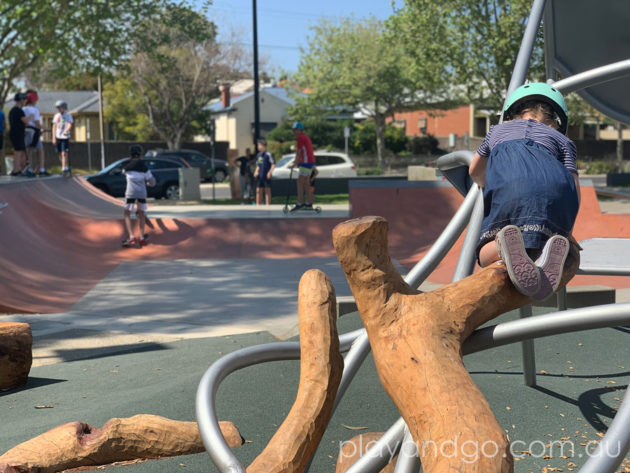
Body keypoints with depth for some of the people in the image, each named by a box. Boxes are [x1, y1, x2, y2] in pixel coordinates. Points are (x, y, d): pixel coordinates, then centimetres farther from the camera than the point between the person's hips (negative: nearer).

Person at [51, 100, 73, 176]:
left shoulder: (68, 116, -1)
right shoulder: (56, 116, 11)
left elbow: (70, 125, -16)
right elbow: (54, 127, 12)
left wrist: (66, 131, -37)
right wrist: (54, 138, 6)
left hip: (65, 137, -5)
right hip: (58, 137, 5)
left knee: (64, 154, -11)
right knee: (60, 154, 7)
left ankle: (64, 169, -10)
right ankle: (67, 168, 19)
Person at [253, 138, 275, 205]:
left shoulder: (268, 154, -8)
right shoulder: (258, 155, 13)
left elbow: (273, 164, -7)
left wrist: (270, 172, -14)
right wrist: (256, 171, 7)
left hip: (266, 176, -7)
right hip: (259, 176, 7)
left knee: (267, 190, -1)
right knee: (258, 190, 6)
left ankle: (268, 204, 2)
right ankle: (258, 204, 11)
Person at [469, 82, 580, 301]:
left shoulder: (498, 130, 42)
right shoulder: (561, 140, 35)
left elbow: (475, 172, 55)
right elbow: (574, 188, 22)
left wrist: (490, 189, 74)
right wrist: (566, 229, 33)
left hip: (507, 180, 0)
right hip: (554, 182, 0)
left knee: (486, 255, 7)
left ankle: (506, 244, -29)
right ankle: (550, 248, -33)